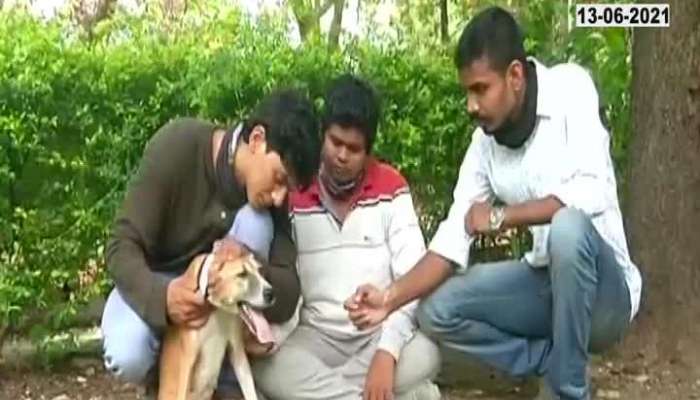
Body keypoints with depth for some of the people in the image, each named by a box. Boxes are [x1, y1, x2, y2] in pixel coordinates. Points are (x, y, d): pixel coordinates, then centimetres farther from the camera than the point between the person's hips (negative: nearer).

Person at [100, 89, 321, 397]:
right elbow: (122, 248, -25)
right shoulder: (177, 145, -28)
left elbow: (287, 298, -20)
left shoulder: (269, 194, -18)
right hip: (152, 284, -2)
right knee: (128, 357, -33)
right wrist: (161, 296, -45)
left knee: (257, 222, -26)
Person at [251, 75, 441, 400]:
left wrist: (387, 352, -22)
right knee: (267, 367, -30)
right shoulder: (293, 194, 1)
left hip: (379, 334, -1)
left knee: (424, 356, -32)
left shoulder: (391, 188, -2)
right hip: (318, 336, 1)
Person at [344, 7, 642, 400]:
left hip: (604, 293, -5)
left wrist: (501, 216, -20)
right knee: (438, 312, -8)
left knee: (568, 227, -36)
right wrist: (391, 298, -17)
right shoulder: (484, 143, -3)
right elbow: (452, 242, -4)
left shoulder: (570, 88, -16)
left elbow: (591, 193, -29)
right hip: (546, 282, 5)